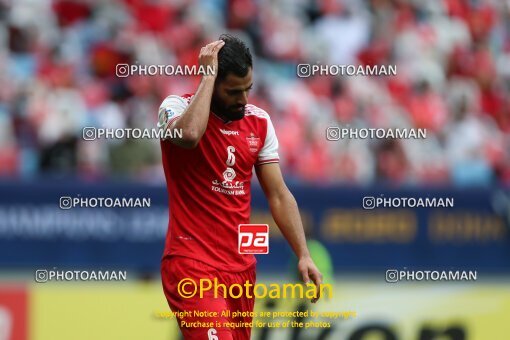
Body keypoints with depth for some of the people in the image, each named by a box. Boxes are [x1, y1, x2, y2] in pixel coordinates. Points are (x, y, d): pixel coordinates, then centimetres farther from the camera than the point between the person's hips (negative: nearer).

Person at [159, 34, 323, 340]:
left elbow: (279, 195, 10)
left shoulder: (260, 122, 9)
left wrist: (303, 254, 1)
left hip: (241, 266, 6)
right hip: (192, 265, -6)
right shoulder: (177, 107, -7)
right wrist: (208, 75, -22)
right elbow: (188, 135, -33)